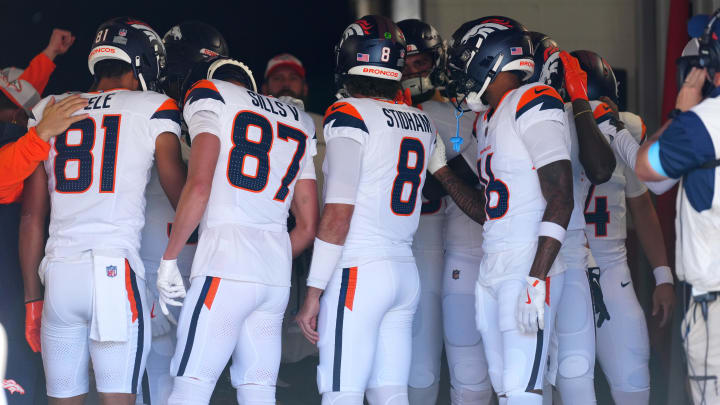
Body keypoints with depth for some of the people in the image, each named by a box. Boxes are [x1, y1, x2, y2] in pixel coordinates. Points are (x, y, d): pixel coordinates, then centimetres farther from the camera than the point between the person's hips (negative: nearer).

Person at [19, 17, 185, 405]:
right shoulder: (154, 110, 3)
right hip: (116, 270, -4)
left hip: (58, 274, 4)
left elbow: (32, 216, 13)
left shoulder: (49, 112, 14)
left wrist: (33, 299, 17)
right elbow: (183, 197, 8)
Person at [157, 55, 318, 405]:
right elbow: (308, 226, 19)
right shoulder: (299, 126, 22)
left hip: (225, 267, -6)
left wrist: (169, 259, -4)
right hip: (277, 275, 6)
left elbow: (199, 186, -10)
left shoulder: (210, 99, 4)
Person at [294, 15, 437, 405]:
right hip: (405, 271, 7)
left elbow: (338, 214, -13)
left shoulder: (349, 116, -9)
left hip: (358, 271, -7)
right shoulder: (421, 123, 10)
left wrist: (313, 292, -10)